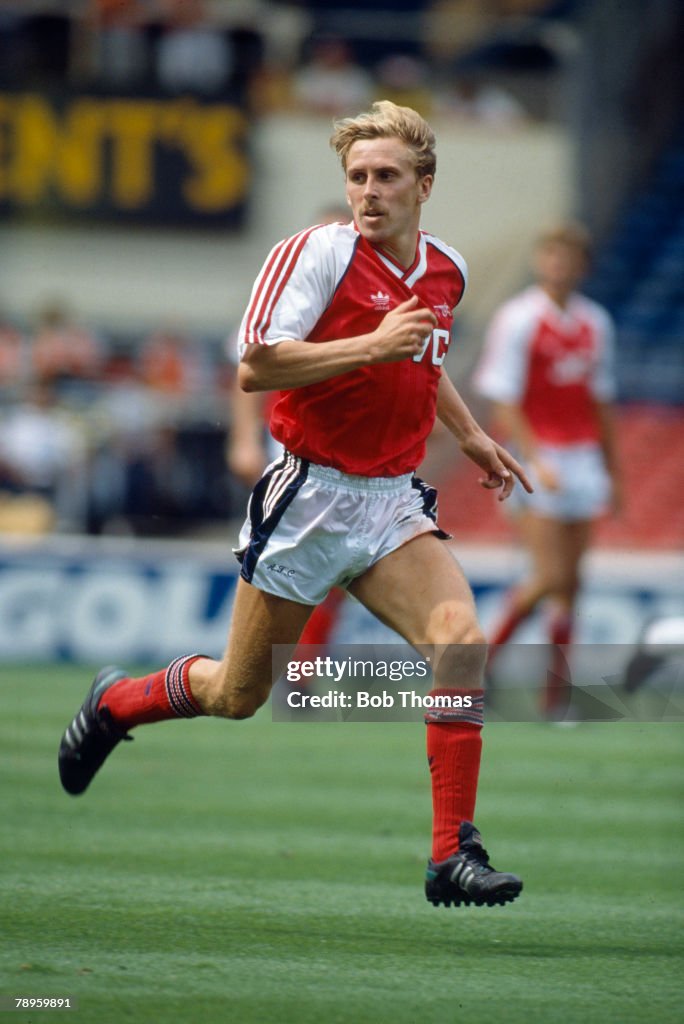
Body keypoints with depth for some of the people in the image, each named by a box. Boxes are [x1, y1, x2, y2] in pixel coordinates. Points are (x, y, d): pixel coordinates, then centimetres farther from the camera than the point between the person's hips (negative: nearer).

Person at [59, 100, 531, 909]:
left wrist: (469, 434, 23)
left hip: (391, 501, 5)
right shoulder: (318, 252, -14)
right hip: (307, 498, -5)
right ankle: (113, 703, 40)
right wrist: (371, 346, -26)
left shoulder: (445, 270, 8)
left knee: (460, 638, -20)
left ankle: (453, 857, -17)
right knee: (238, 695, 7)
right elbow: (255, 366, -22)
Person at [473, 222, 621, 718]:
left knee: (570, 583, 3)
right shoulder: (517, 319, -8)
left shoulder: (595, 323, 10)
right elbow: (504, 403, -11)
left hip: (582, 461, 6)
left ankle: (556, 691, 8)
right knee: (551, 576, -13)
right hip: (536, 459, -6)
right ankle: (487, 651, 8)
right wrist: (536, 460, -22)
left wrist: (613, 473, 19)